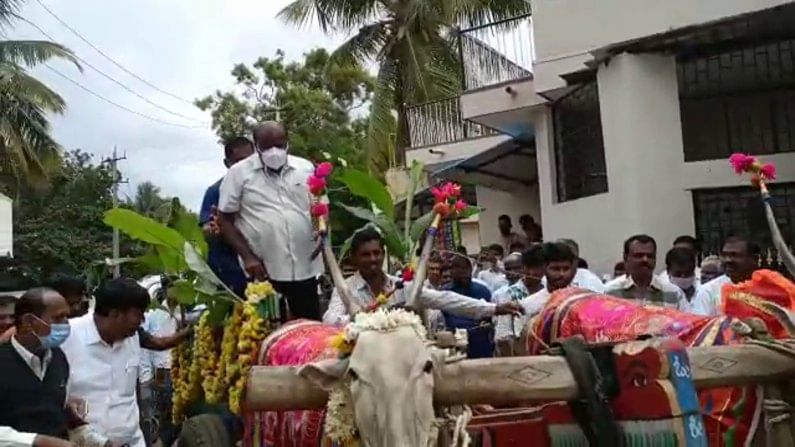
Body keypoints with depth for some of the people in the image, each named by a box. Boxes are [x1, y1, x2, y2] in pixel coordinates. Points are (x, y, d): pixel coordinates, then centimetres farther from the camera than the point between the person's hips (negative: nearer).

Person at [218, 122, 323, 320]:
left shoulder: (306, 168, 6)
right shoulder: (239, 173, -1)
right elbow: (225, 220, 1)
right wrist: (247, 257, -9)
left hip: (305, 268, 2)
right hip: (263, 271, -2)